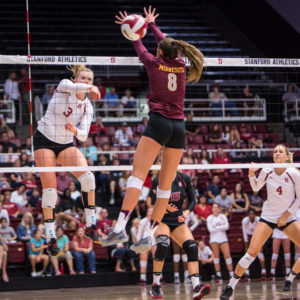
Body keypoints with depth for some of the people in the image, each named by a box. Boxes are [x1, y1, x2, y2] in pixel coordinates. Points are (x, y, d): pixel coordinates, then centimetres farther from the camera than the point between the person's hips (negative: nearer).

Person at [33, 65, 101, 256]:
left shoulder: (88, 107, 1)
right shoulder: (64, 86, -9)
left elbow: (83, 136, -6)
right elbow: (71, 87, -35)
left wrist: (75, 131, -28)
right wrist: (90, 88, -52)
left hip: (66, 144, 4)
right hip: (45, 141, -4)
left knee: (87, 177, -18)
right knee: (50, 187, -12)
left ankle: (91, 225, -10)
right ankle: (50, 236, -4)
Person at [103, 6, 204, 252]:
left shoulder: (155, 63, 3)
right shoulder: (181, 66, 12)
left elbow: (139, 47, 23)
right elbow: (168, 44, 31)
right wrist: (151, 24, 47)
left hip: (159, 122, -5)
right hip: (179, 126, 5)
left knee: (138, 175, -13)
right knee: (166, 185, 6)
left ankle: (120, 228, -26)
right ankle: (150, 234, 4)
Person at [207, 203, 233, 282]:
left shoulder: (223, 216, 7)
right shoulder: (209, 218, 3)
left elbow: (226, 227, -5)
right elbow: (210, 229, -8)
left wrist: (216, 227, -10)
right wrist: (221, 227, -6)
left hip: (223, 239, 1)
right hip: (214, 239, -1)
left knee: (227, 255, -7)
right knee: (216, 256, -2)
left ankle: (231, 274, -6)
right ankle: (218, 274, 1)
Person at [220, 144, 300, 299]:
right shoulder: (266, 172, -8)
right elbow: (256, 187, 11)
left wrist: (286, 215, -9)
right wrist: (251, 174, -8)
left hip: (287, 218, 1)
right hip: (268, 216, -1)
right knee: (252, 251, -14)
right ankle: (230, 287, -9)